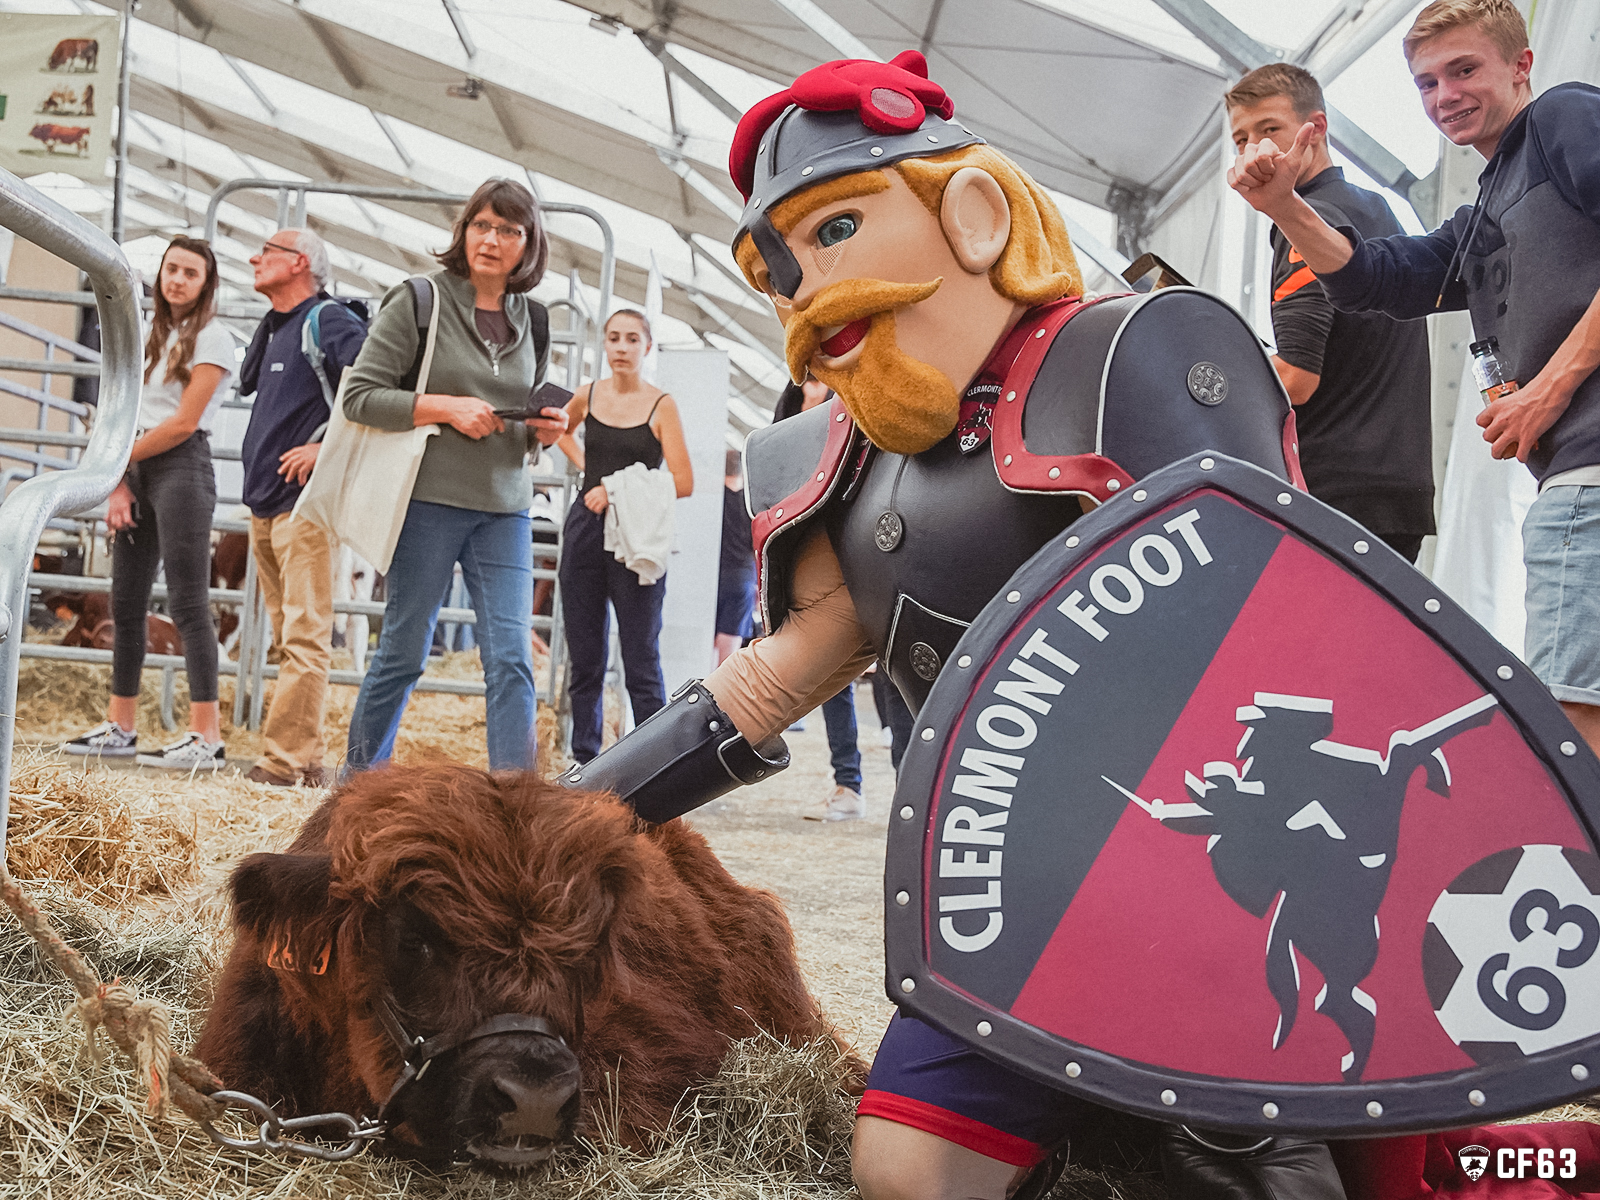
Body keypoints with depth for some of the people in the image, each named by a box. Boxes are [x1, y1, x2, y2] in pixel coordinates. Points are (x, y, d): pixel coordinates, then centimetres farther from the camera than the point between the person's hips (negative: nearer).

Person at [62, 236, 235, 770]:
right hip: (137, 470, 8)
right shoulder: (154, 336, 19)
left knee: (187, 602, -12)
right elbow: (132, 416, 12)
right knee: (126, 602, 8)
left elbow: (184, 422, -10)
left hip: (181, 467, -8)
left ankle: (207, 737, -14)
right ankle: (120, 728, 14)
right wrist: (118, 482, -1)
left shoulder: (211, 337, -3)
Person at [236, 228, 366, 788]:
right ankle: (304, 759, 13)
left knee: (304, 638, -9)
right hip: (265, 503, 10)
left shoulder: (329, 320, -8)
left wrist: (325, 446, -18)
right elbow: (247, 382, 30)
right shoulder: (278, 326, 20)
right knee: (290, 638, 9)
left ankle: (284, 758, -11)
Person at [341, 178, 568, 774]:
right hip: (429, 500, -4)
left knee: (512, 658, -5)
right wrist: (446, 407, -15)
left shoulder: (531, 321, 13)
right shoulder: (418, 302, -2)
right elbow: (359, 395, -6)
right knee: (403, 653, 4)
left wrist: (545, 432, 2)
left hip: (504, 510, 4)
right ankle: (358, 777, 23)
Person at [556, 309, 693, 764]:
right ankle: (583, 762, 19)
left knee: (641, 662, -4)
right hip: (585, 529, 4)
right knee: (584, 659, 10)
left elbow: (683, 482, -10)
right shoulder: (589, 395, 7)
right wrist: (585, 466, 13)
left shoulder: (661, 405, -4)